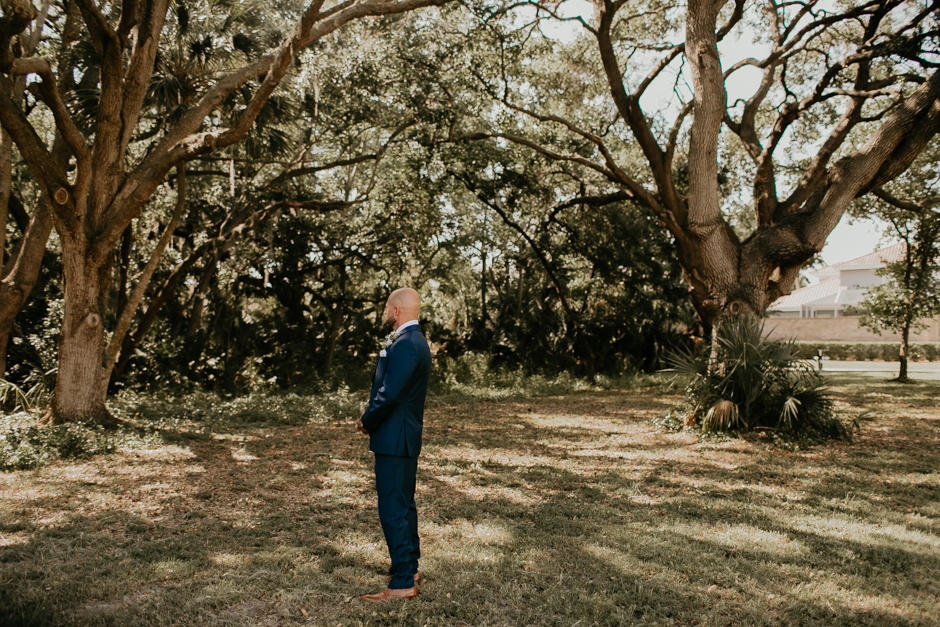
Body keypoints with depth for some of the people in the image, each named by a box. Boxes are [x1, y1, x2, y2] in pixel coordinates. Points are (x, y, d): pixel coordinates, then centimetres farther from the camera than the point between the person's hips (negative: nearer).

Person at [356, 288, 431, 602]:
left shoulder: (405, 345, -21)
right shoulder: (415, 341, 13)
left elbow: (389, 395, -25)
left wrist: (367, 422, -8)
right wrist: (369, 412, 6)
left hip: (395, 439, -11)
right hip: (406, 437, 11)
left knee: (393, 510, -5)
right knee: (404, 505, 20)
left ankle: (402, 583, 2)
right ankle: (409, 568, 32)